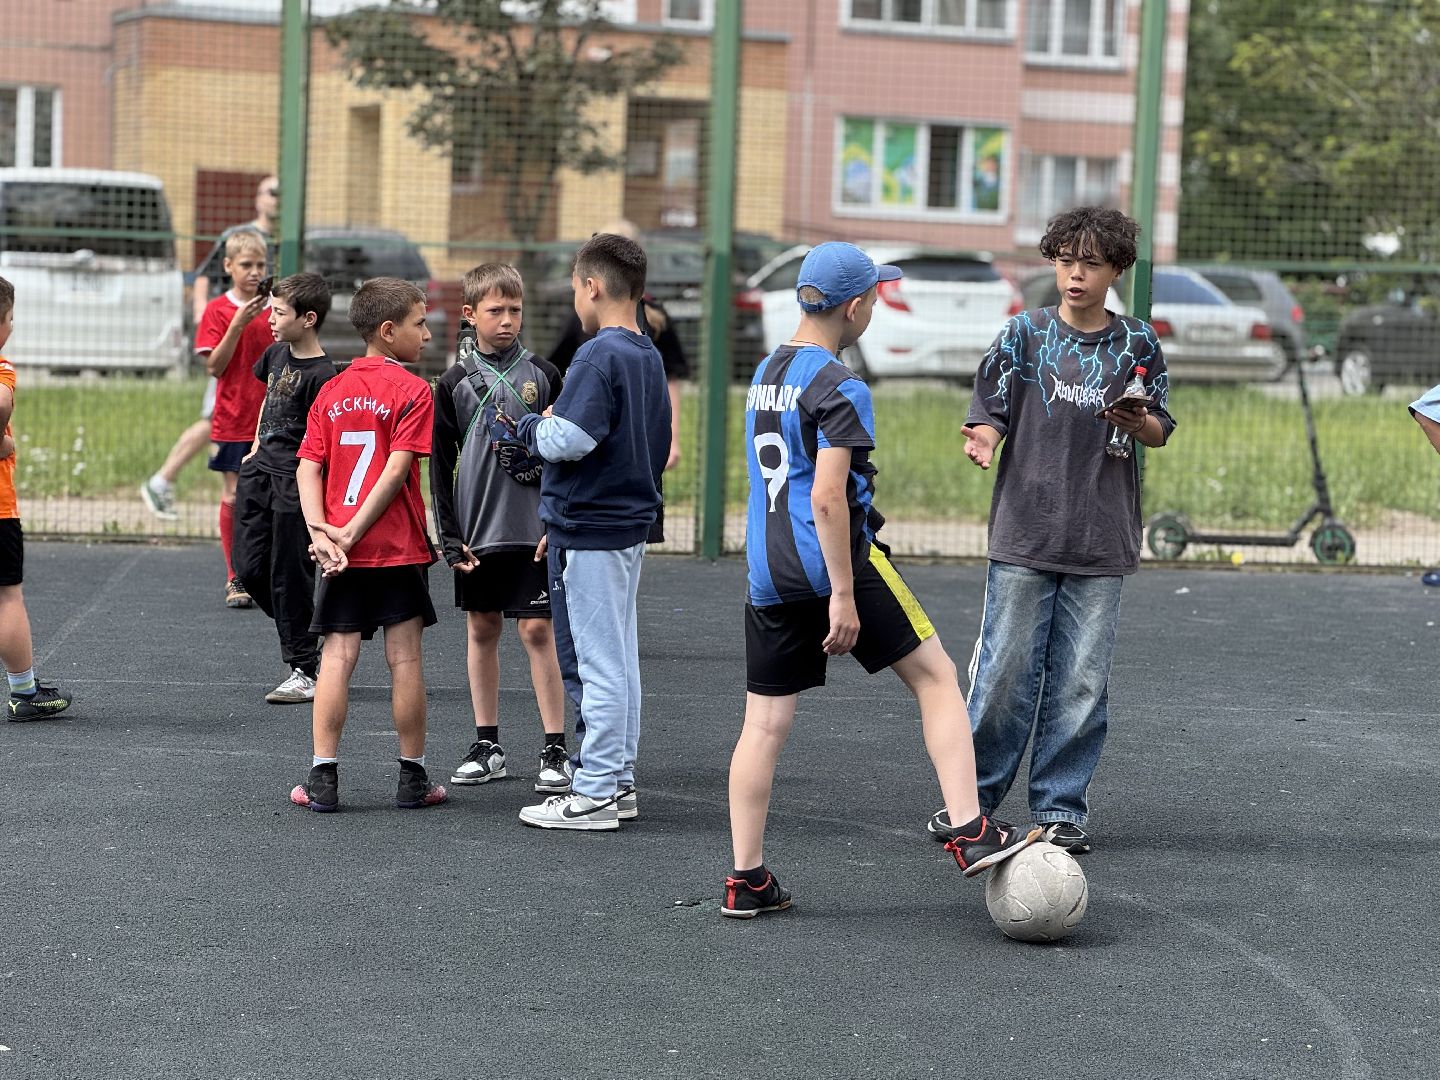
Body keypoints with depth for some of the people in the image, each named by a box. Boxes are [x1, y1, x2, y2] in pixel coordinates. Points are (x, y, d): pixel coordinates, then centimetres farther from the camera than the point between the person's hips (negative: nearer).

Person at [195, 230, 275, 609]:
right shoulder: (218, 310, -2)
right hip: (232, 421, -2)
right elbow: (215, 366, -8)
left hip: (271, 421, 2)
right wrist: (238, 324, -18)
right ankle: (235, 579, 9)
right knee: (233, 499, 1)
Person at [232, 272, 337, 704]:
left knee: (289, 578, -3)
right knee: (249, 569, 10)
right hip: (261, 470, 8)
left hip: (295, 482, -8)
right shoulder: (276, 354, 8)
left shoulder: (322, 375, -17)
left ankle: (305, 671, 7)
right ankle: (302, 635, 27)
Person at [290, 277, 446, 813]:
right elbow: (397, 470, -15)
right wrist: (352, 532, -13)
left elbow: (308, 467, 1)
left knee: (337, 658, 4)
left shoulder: (332, 391, 9)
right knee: (405, 659, 3)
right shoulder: (412, 390, -7)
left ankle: (323, 777, 1)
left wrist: (321, 531, -7)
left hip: (340, 551, 4)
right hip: (399, 548, -4)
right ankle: (413, 778, 10)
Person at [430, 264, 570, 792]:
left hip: (534, 526, -2)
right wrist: (450, 536, -2)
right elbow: (440, 465, 5)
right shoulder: (455, 383, 3)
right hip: (476, 529, 2)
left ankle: (555, 749, -1)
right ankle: (487, 745, 18)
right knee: (481, 630, 9)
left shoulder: (542, 375, 2)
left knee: (537, 630, -5)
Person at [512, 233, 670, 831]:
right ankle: (618, 781, 21)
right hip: (630, 523, 9)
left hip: (588, 532, -9)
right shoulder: (649, 357, 12)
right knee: (620, 659, 14)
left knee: (595, 663, -5)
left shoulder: (599, 357, -17)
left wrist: (528, 424, -5)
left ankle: (594, 794, -1)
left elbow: (568, 441, -27)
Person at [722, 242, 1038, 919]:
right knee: (935, 677, 4)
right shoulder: (839, 387, -12)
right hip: (834, 560, -7)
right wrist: (842, 596, -18)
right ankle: (969, 833, -3)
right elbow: (826, 496, -19)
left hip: (768, 575, 8)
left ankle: (746, 881, 7)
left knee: (765, 723, 7)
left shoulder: (766, 373, 14)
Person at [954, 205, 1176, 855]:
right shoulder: (1025, 334, 3)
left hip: (1101, 544, 1)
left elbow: (1160, 432, 11)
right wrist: (982, 440, -21)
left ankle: (1060, 808, 12)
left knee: (1081, 682, 2)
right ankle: (972, 795, 14)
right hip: (1024, 535, -1)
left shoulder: (1137, 345, 6)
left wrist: (1136, 422, -11)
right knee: (1004, 672, -1)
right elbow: (991, 412, 2)